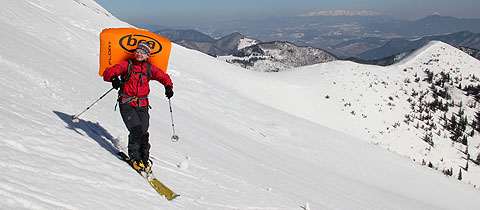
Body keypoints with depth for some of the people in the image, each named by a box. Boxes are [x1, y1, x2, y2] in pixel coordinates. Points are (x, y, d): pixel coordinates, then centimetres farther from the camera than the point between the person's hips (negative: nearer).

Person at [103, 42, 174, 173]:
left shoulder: (150, 68, 9)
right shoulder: (127, 65, 2)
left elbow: (164, 77, 20)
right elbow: (108, 72, -2)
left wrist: (168, 87, -1)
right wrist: (113, 78, -25)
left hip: (142, 105, 2)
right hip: (127, 104, -2)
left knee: (143, 132, -9)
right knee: (136, 130, -19)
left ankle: (144, 159, 8)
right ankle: (134, 157, 0)